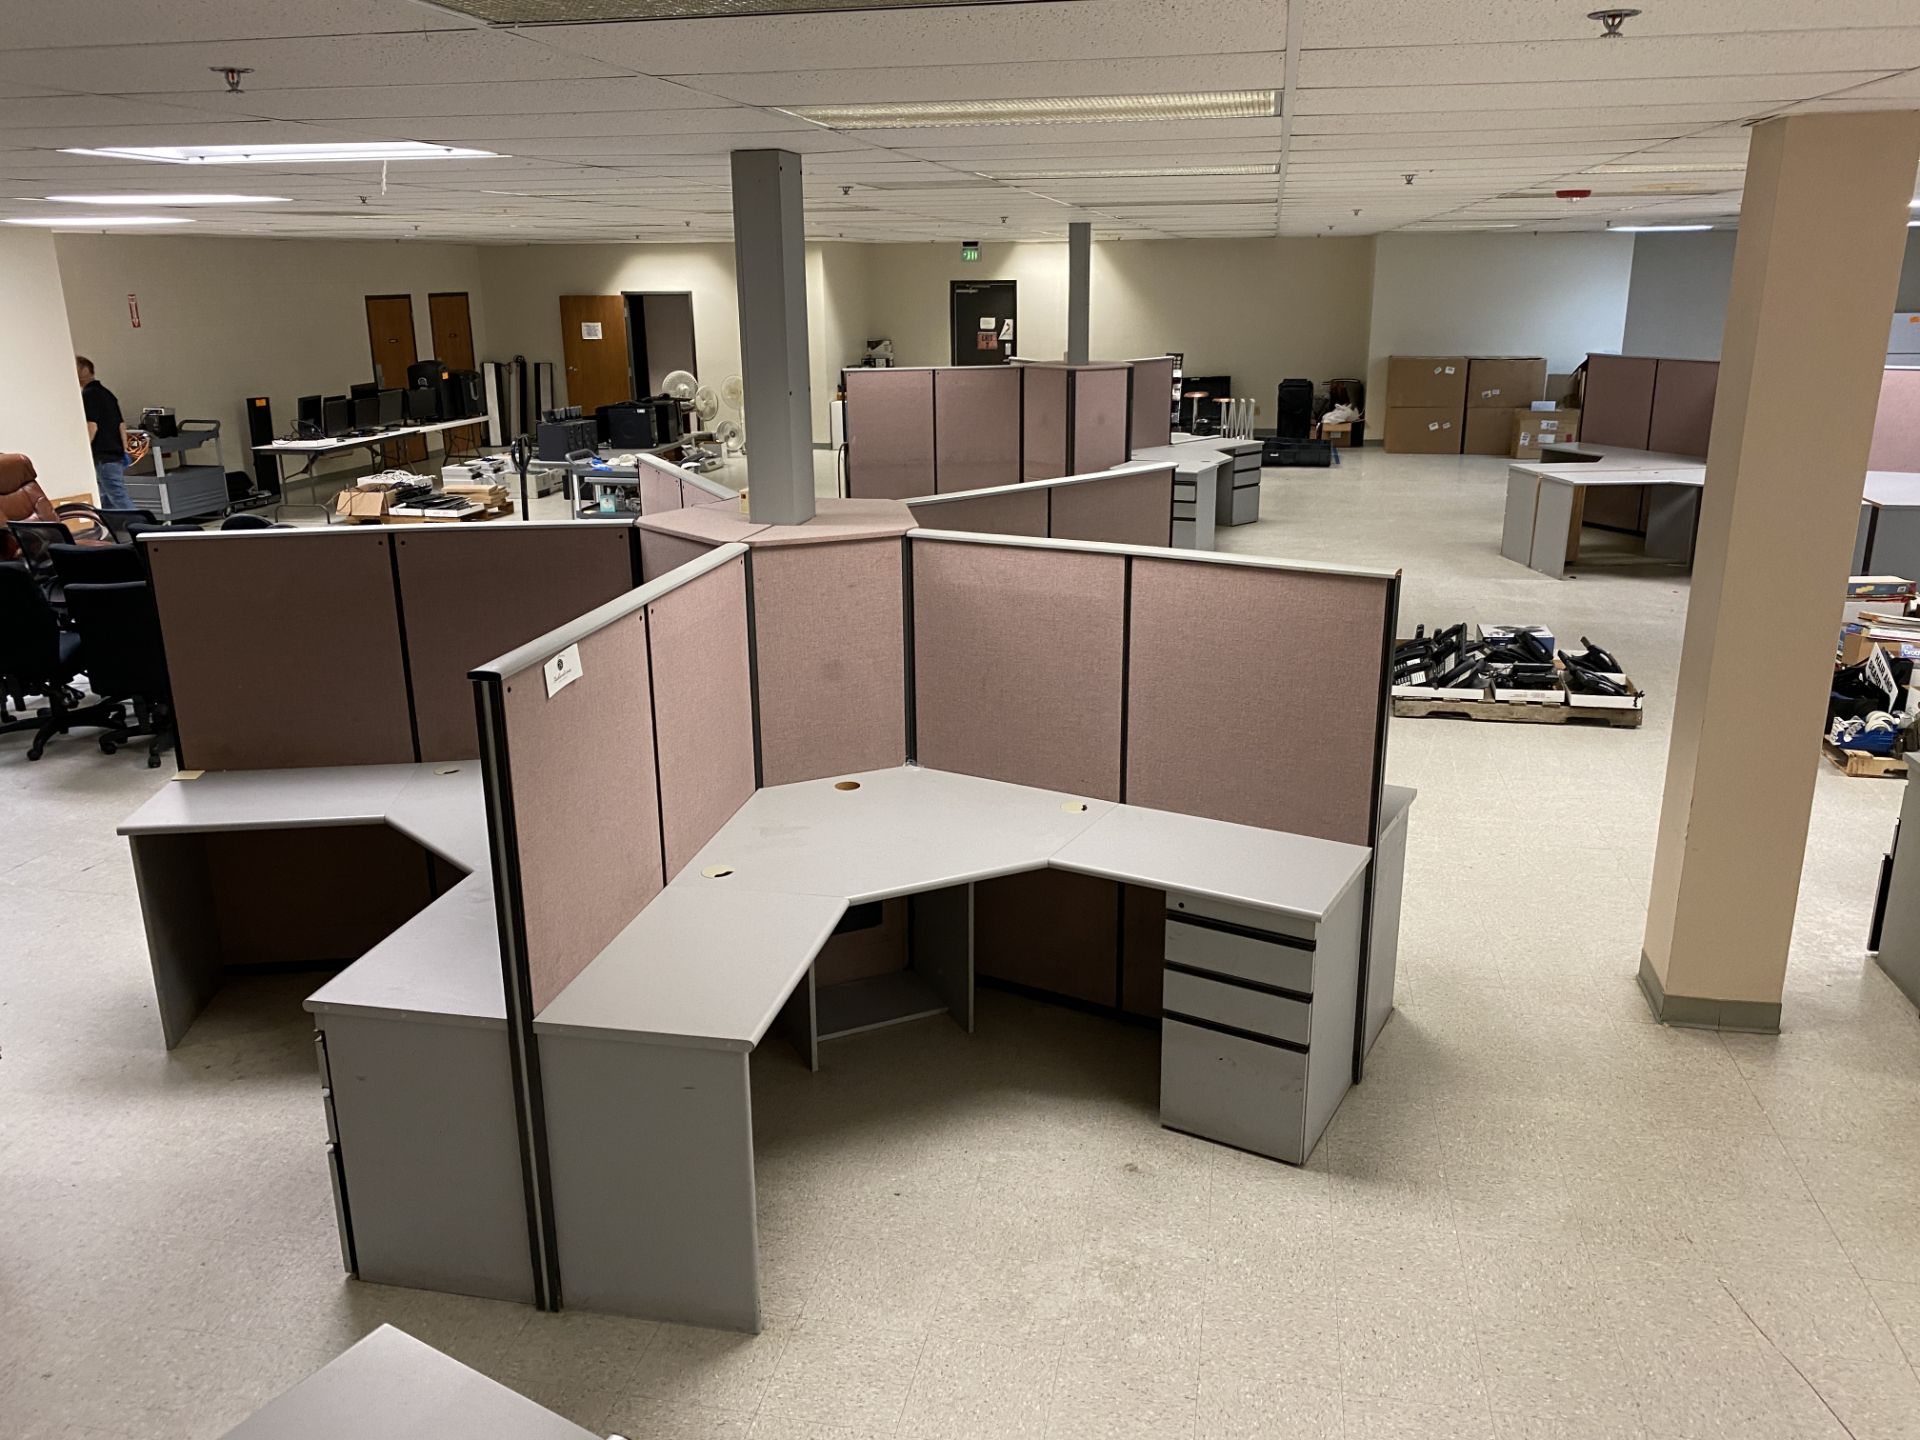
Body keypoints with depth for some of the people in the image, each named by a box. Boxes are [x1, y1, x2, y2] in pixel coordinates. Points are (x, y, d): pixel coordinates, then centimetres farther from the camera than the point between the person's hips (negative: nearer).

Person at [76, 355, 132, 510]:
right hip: (116, 454, 9)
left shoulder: (88, 394, -10)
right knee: (107, 501, 13)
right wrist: (124, 450, 19)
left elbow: (92, 426, -17)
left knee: (119, 498, -10)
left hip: (103, 457, -9)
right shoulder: (106, 392, 17)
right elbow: (122, 424, 18)